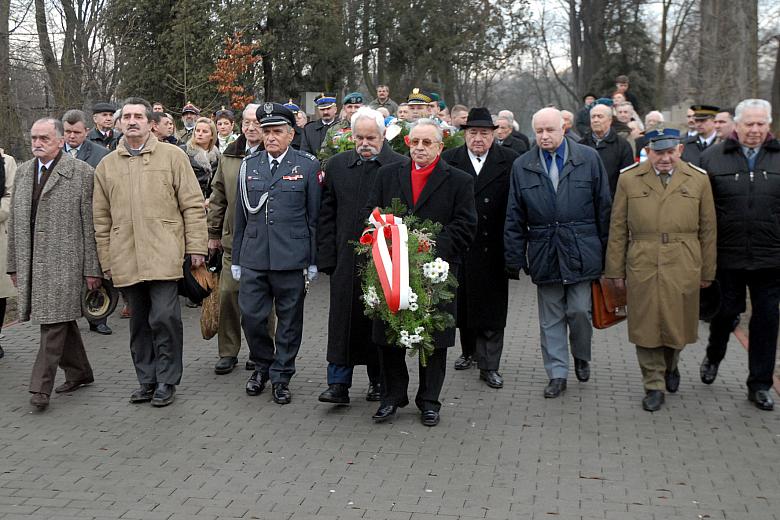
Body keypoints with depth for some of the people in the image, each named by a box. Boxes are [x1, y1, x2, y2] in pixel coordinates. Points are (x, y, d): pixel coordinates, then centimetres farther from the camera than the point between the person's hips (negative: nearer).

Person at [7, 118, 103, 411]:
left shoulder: (81, 172, -3)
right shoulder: (23, 172, 14)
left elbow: (89, 224, -5)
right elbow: (15, 221, 17)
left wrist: (92, 268, -7)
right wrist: (14, 264, 14)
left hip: (64, 261, -6)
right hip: (30, 262, 6)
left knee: (55, 322, -8)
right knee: (61, 321, 13)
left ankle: (41, 387, -4)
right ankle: (78, 373, 27)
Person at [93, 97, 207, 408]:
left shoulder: (172, 156, 3)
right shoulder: (106, 165, 12)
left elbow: (193, 205, 1)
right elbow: (101, 219, 14)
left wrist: (196, 247, -4)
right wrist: (106, 260, 11)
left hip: (163, 255, -3)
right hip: (126, 259, 3)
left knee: (164, 318, -6)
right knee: (139, 322, 10)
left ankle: (167, 381, 8)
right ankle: (147, 380, 21)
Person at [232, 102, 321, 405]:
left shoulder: (307, 166, -1)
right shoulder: (249, 165, 9)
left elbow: (314, 217, 0)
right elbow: (241, 216, 12)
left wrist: (314, 260, -1)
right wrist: (236, 258, 11)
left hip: (292, 257, -2)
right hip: (253, 256, 3)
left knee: (289, 320, 6)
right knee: (250, 315, 3)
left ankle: (281, 377, 21)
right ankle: (262, 364, 27)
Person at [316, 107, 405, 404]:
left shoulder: (400, 167, -3)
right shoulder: (337, 165, 7)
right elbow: (326, 215, 7)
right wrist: (327, 256, 0)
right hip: (346, 257, 2)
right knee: (343, 320, 1)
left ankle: (379, 380, 23)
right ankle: (338, 384, 6)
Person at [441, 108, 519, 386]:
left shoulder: (510, 160, -1)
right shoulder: (448, 160, 2)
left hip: (494, 247, -1)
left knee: (492, 307, 2)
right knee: (463, 300, 14)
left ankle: (489, 365, 8)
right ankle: (469, 351, 34)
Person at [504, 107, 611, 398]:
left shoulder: (589, 159, 0)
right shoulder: (522, 167, 5)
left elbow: (604, 207, 3)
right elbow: (514, 218, 6)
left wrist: (606, 250, 3)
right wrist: (515, 259, 2)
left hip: (581, 252, -2)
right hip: (544, 252, 2)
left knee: (579, 310, -2)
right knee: (551, 319, 7)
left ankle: (581, 357, 27)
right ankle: (557, 373, 18)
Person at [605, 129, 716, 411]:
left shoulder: (698, 179, 5)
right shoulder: (629, 179, 3)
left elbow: (708, 229, 9)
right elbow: (617, 229, 6)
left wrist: (707, 271, 9)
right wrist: (616, 270, 4)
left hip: (683, 269, 1)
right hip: (642, 268, 0)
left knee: (678, 325, 9)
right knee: (646, 327, 2)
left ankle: (670, 365, 40)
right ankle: (654, 385, 17)